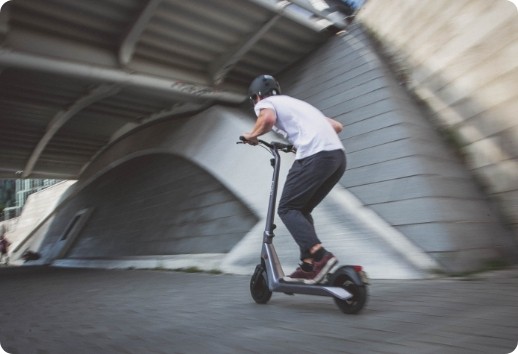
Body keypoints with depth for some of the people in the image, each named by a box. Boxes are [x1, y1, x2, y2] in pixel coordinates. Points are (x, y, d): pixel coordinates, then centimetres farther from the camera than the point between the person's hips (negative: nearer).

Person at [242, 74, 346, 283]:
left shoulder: (265, 103, 13)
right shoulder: (295, 103, 34)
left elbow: (268, 119, -15)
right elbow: (337, 126, 33)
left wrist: (252, 135, 5)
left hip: (315, 156, -8)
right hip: (338, 155, 8)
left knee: (287, 209, 2)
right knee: (302, 210, 15)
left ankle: (320, 256, -14)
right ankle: (309, 265, 10)